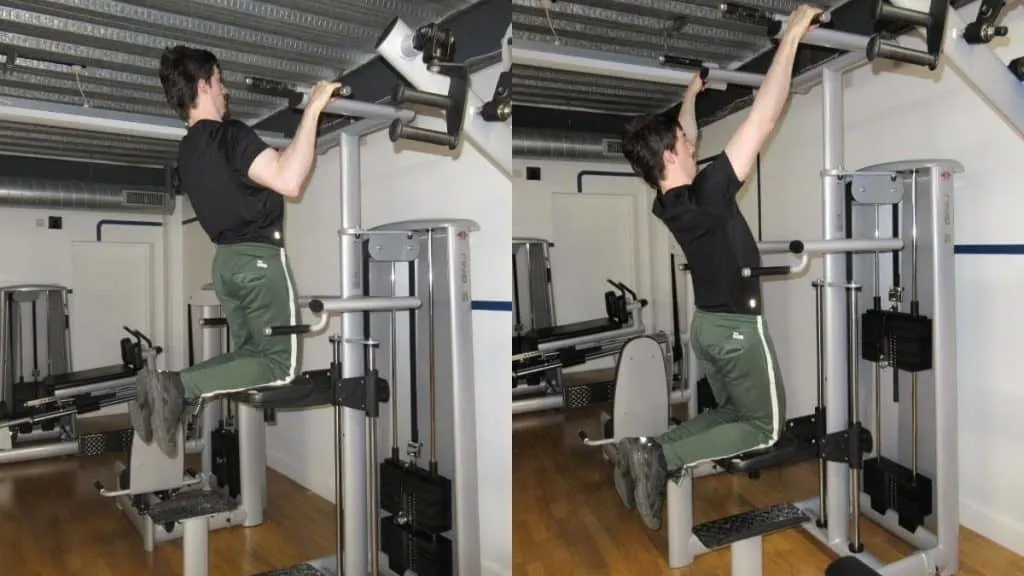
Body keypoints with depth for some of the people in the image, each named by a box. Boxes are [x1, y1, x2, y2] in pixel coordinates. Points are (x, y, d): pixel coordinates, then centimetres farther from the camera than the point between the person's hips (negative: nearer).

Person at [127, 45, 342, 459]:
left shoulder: (187, 150, 13)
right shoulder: (229, 134, -15)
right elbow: (288, 181, -29)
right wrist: (312, 109, -23)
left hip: (227, 259, 9)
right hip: (258, 257, -9)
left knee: (248, 352, 17)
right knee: (279, 364, -2)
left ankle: (164, 386, -2)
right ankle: (179, 386, -17)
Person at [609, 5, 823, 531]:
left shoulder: (666, 203, -6)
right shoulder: (707, 197, -27)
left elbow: (684, 137, 15)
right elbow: (763, 118, -27)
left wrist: (693, 88, 24)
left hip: (706, 325, 8)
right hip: (738, 328, -8)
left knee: (732, 412, 22)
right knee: (765, 426, 9)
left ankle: (644, 448, 1)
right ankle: (661, 457, -11)